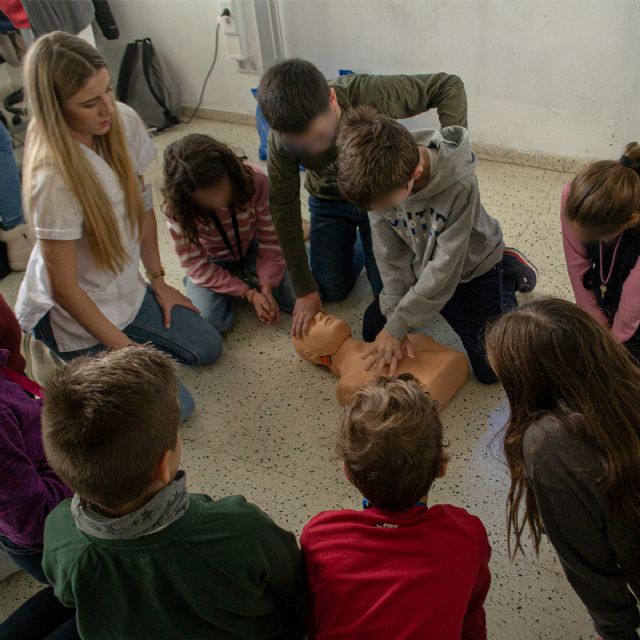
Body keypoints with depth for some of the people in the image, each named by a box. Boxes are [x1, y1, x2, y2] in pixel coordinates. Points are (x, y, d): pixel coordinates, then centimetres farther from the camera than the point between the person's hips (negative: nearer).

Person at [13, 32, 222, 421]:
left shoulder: (123, 122, -13)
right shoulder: (54, 177, -32)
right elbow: (64, 288, -24)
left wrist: (158, 280, 5)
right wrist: (127, 350, -16)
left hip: (126, 290, 7)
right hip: (72, 315, -7)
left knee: (207, 348, 10)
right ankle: (64, 361, 11)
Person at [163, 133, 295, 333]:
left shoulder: (255, 181, -30)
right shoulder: (179, 209, -30)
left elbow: (270, 239, -17)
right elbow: (197, 266, -21)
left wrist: (266, 288, -22)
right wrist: (249, 293, -25)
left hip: (251, 249, 1)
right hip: (212, 262, -1)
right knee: (210, 322, -25)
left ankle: (246, 277, 8)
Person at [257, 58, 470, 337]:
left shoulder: (369, 94, -37)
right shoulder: (281, 140, -30)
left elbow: (449, 85, -28)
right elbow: (284, 209, -19)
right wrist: (305, 290, -17)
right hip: (329, 202, 2)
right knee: (332, 291, 3)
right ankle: (357, 246, 30)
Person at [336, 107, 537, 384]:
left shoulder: (460, 185, -39)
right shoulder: (380, 180, -26)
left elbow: (445, 267, -32)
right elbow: (390, 254, -17)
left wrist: (398, 325, -27)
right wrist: (394, 317, -22)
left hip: (470, 267, -4)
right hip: (418, 266, 4)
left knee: (491, 370, -6)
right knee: (373, 331, 8)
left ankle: (508, 277, 15)